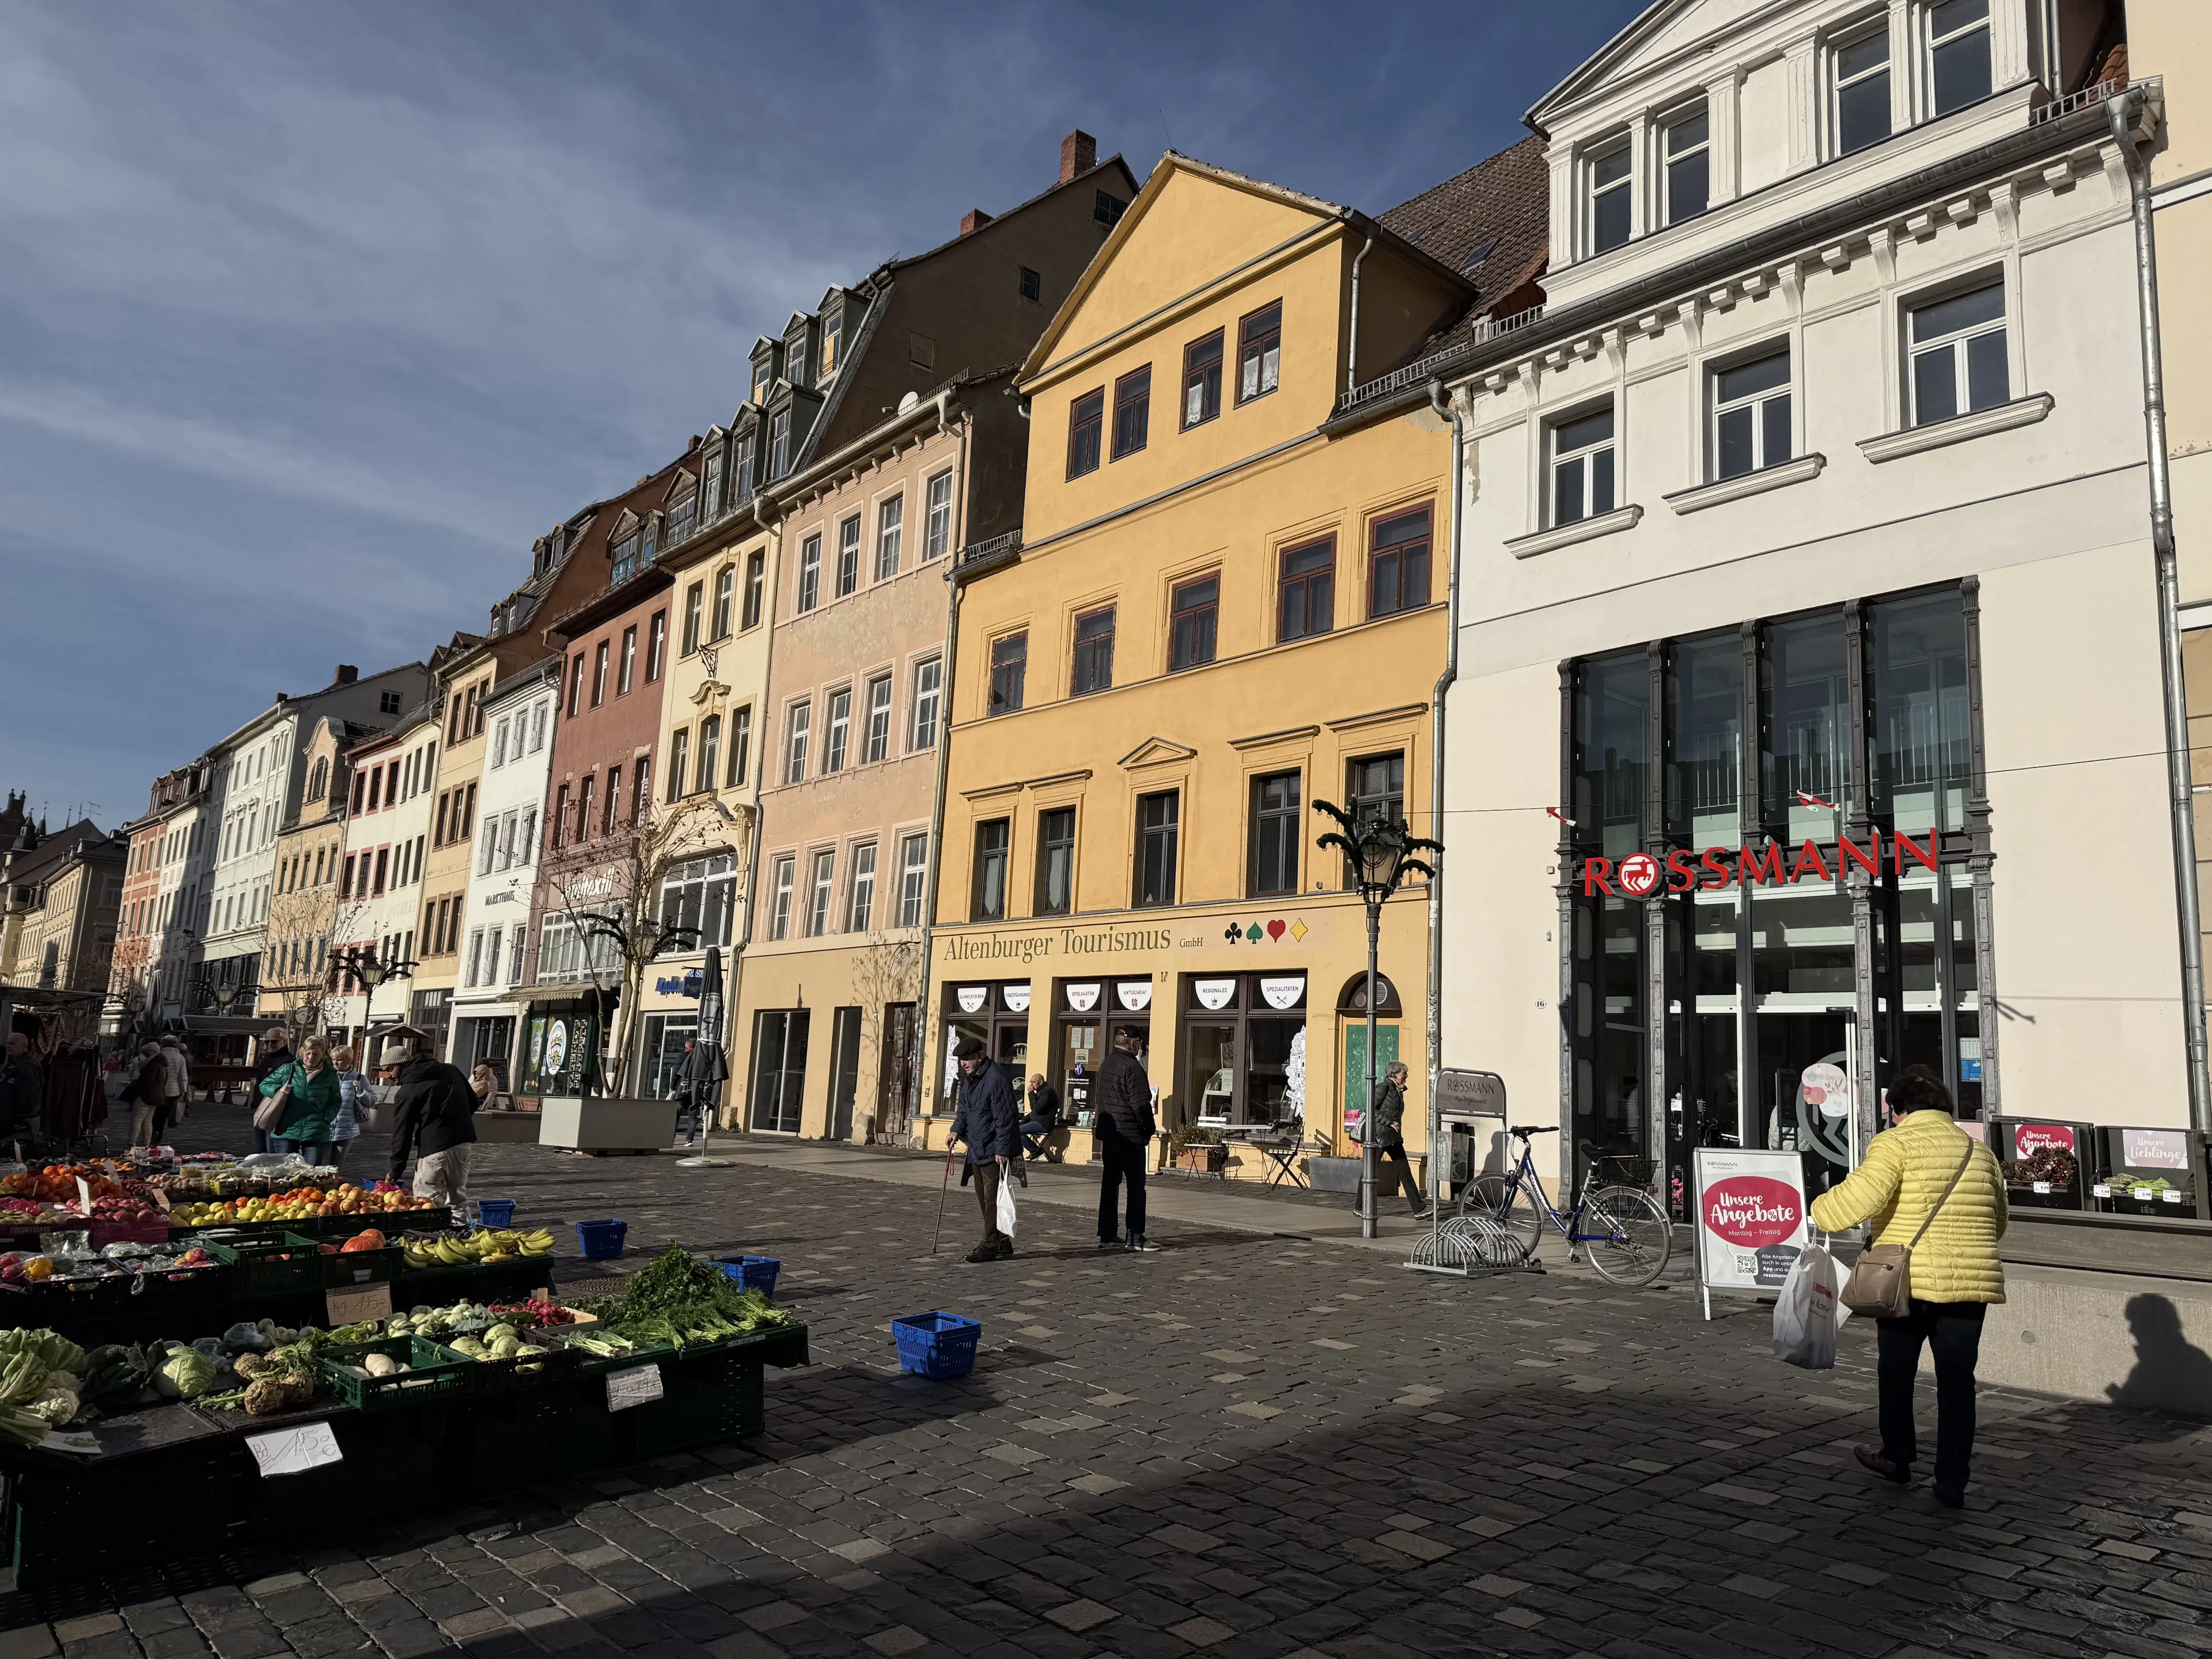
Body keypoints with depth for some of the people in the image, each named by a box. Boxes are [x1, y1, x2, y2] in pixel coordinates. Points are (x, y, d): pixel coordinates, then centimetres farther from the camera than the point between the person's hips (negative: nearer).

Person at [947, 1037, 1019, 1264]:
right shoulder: (969, 1080, 13)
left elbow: (1004, 1117, -21)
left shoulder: (996, 1079, -19)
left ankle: (991, 1246, -1)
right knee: (984, 1199, 14)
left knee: (992, 1199, -7)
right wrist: (957, 1130, 2)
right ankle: (1001, 1245, 23)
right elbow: (964, 1110, 21)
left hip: (995, 1153, -10)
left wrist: (1002, 1149, -22)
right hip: (977, 1151, 10)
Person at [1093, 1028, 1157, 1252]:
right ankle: (1135, 1238, -2)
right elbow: (1140, 1105, -19)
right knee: (1136, 1185, -2)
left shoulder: (1106, 1065, 13)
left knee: (1110, 1183, 11)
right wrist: (1151, 1128, -6)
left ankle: (1106, 1236, 14)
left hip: (1108, 1133, 9)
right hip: (1130, 1135, -9)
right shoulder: (1131, 1067, -16)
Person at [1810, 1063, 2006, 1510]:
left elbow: (1860, 1197, -23)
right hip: (1970, 1283, 4)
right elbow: (1998, 1221, 21)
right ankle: (1952, 1484, 12)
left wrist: (1818, 1212, -7)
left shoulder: (1895, 1144, -9)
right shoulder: (1979, 1150, 10)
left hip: (1906, 1281, -4)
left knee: (1896, 1370, 16)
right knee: (1956, 1380, 9)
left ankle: (1897, 1456, 30)